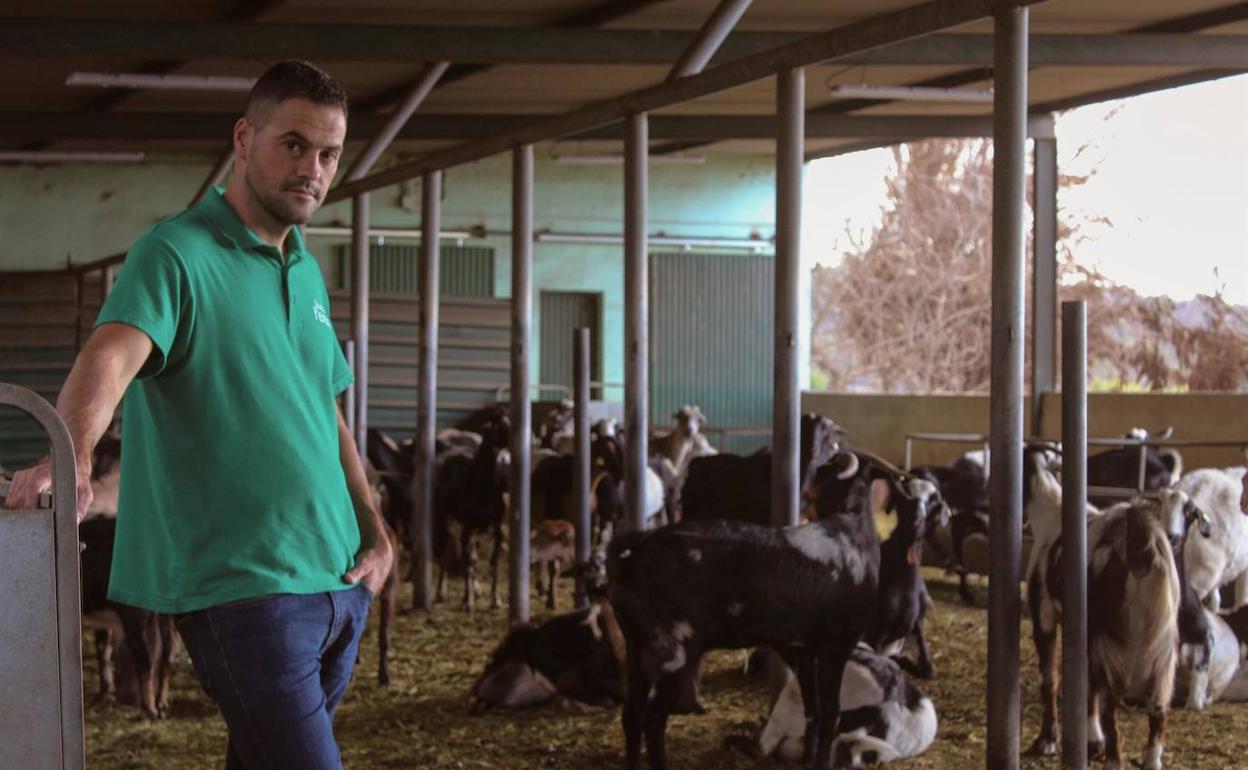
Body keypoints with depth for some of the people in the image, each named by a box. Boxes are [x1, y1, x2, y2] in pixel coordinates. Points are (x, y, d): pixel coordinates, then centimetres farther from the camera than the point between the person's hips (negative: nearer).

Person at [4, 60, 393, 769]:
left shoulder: (309, 273, 16)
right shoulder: (178, 253, -9)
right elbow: (110, 357, -26)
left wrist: (374, 531, 10)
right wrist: (72, 458, -46)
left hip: (339, 580, 8)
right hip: (242, 584, -8)